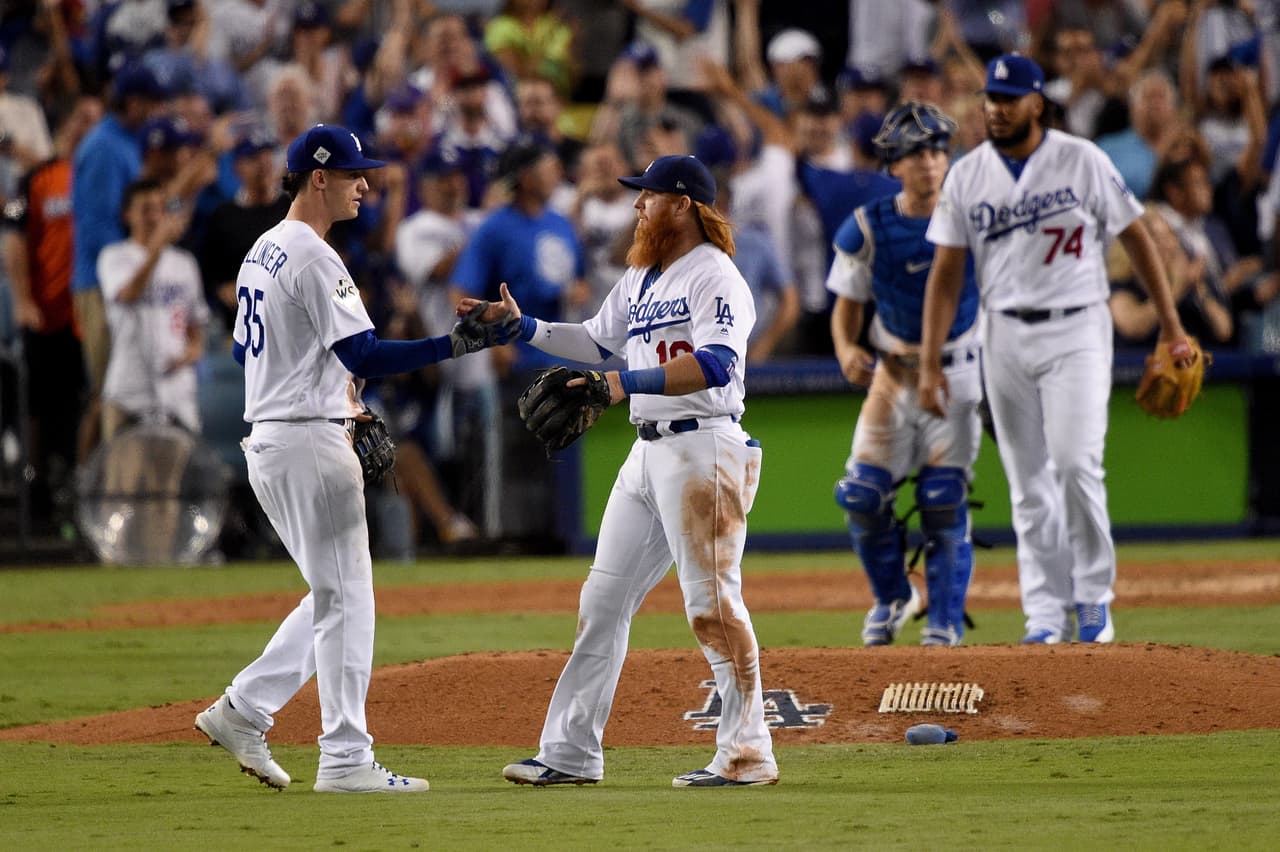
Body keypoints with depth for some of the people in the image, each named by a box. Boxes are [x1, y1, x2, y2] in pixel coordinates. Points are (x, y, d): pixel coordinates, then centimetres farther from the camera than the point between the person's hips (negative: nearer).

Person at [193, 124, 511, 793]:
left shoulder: (262, 253, 15)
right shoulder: (315, 259, -15)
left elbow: (244, 350, 23)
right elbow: (364, 355, -24)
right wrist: (453, 345, -29)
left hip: (265, 441, 10)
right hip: (310, 443, -10)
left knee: (335, 596, 16)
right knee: (345, 597, -5)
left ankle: (243, 711, 12)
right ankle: (345, 760, -5)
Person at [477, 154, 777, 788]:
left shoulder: (715, 277, -11)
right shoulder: (641, 277, 18)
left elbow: (716, 362, -25)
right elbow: (598, 341, 28)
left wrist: (628, 382, -32)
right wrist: (524, 327, 17)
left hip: (703, 450, -10)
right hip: (648, 451, 10)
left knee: (712, 603, -10)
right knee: (604, 598, 9)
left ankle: (747, 754, -6)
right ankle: (571, 752, 13)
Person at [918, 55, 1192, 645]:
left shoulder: (1081, 161, -4)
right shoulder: (966, 176, 3)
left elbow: (1136, 238, 1)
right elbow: (946, 274, 5)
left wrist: (1172, 328, -1)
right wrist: (930, 363, -2)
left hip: (1076, 333, -3)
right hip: (1005, 338, 3)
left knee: (1075, 463, -16)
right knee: (1028, 484, 3)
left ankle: (1094, 596, -2)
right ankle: (1045, 612, 8)